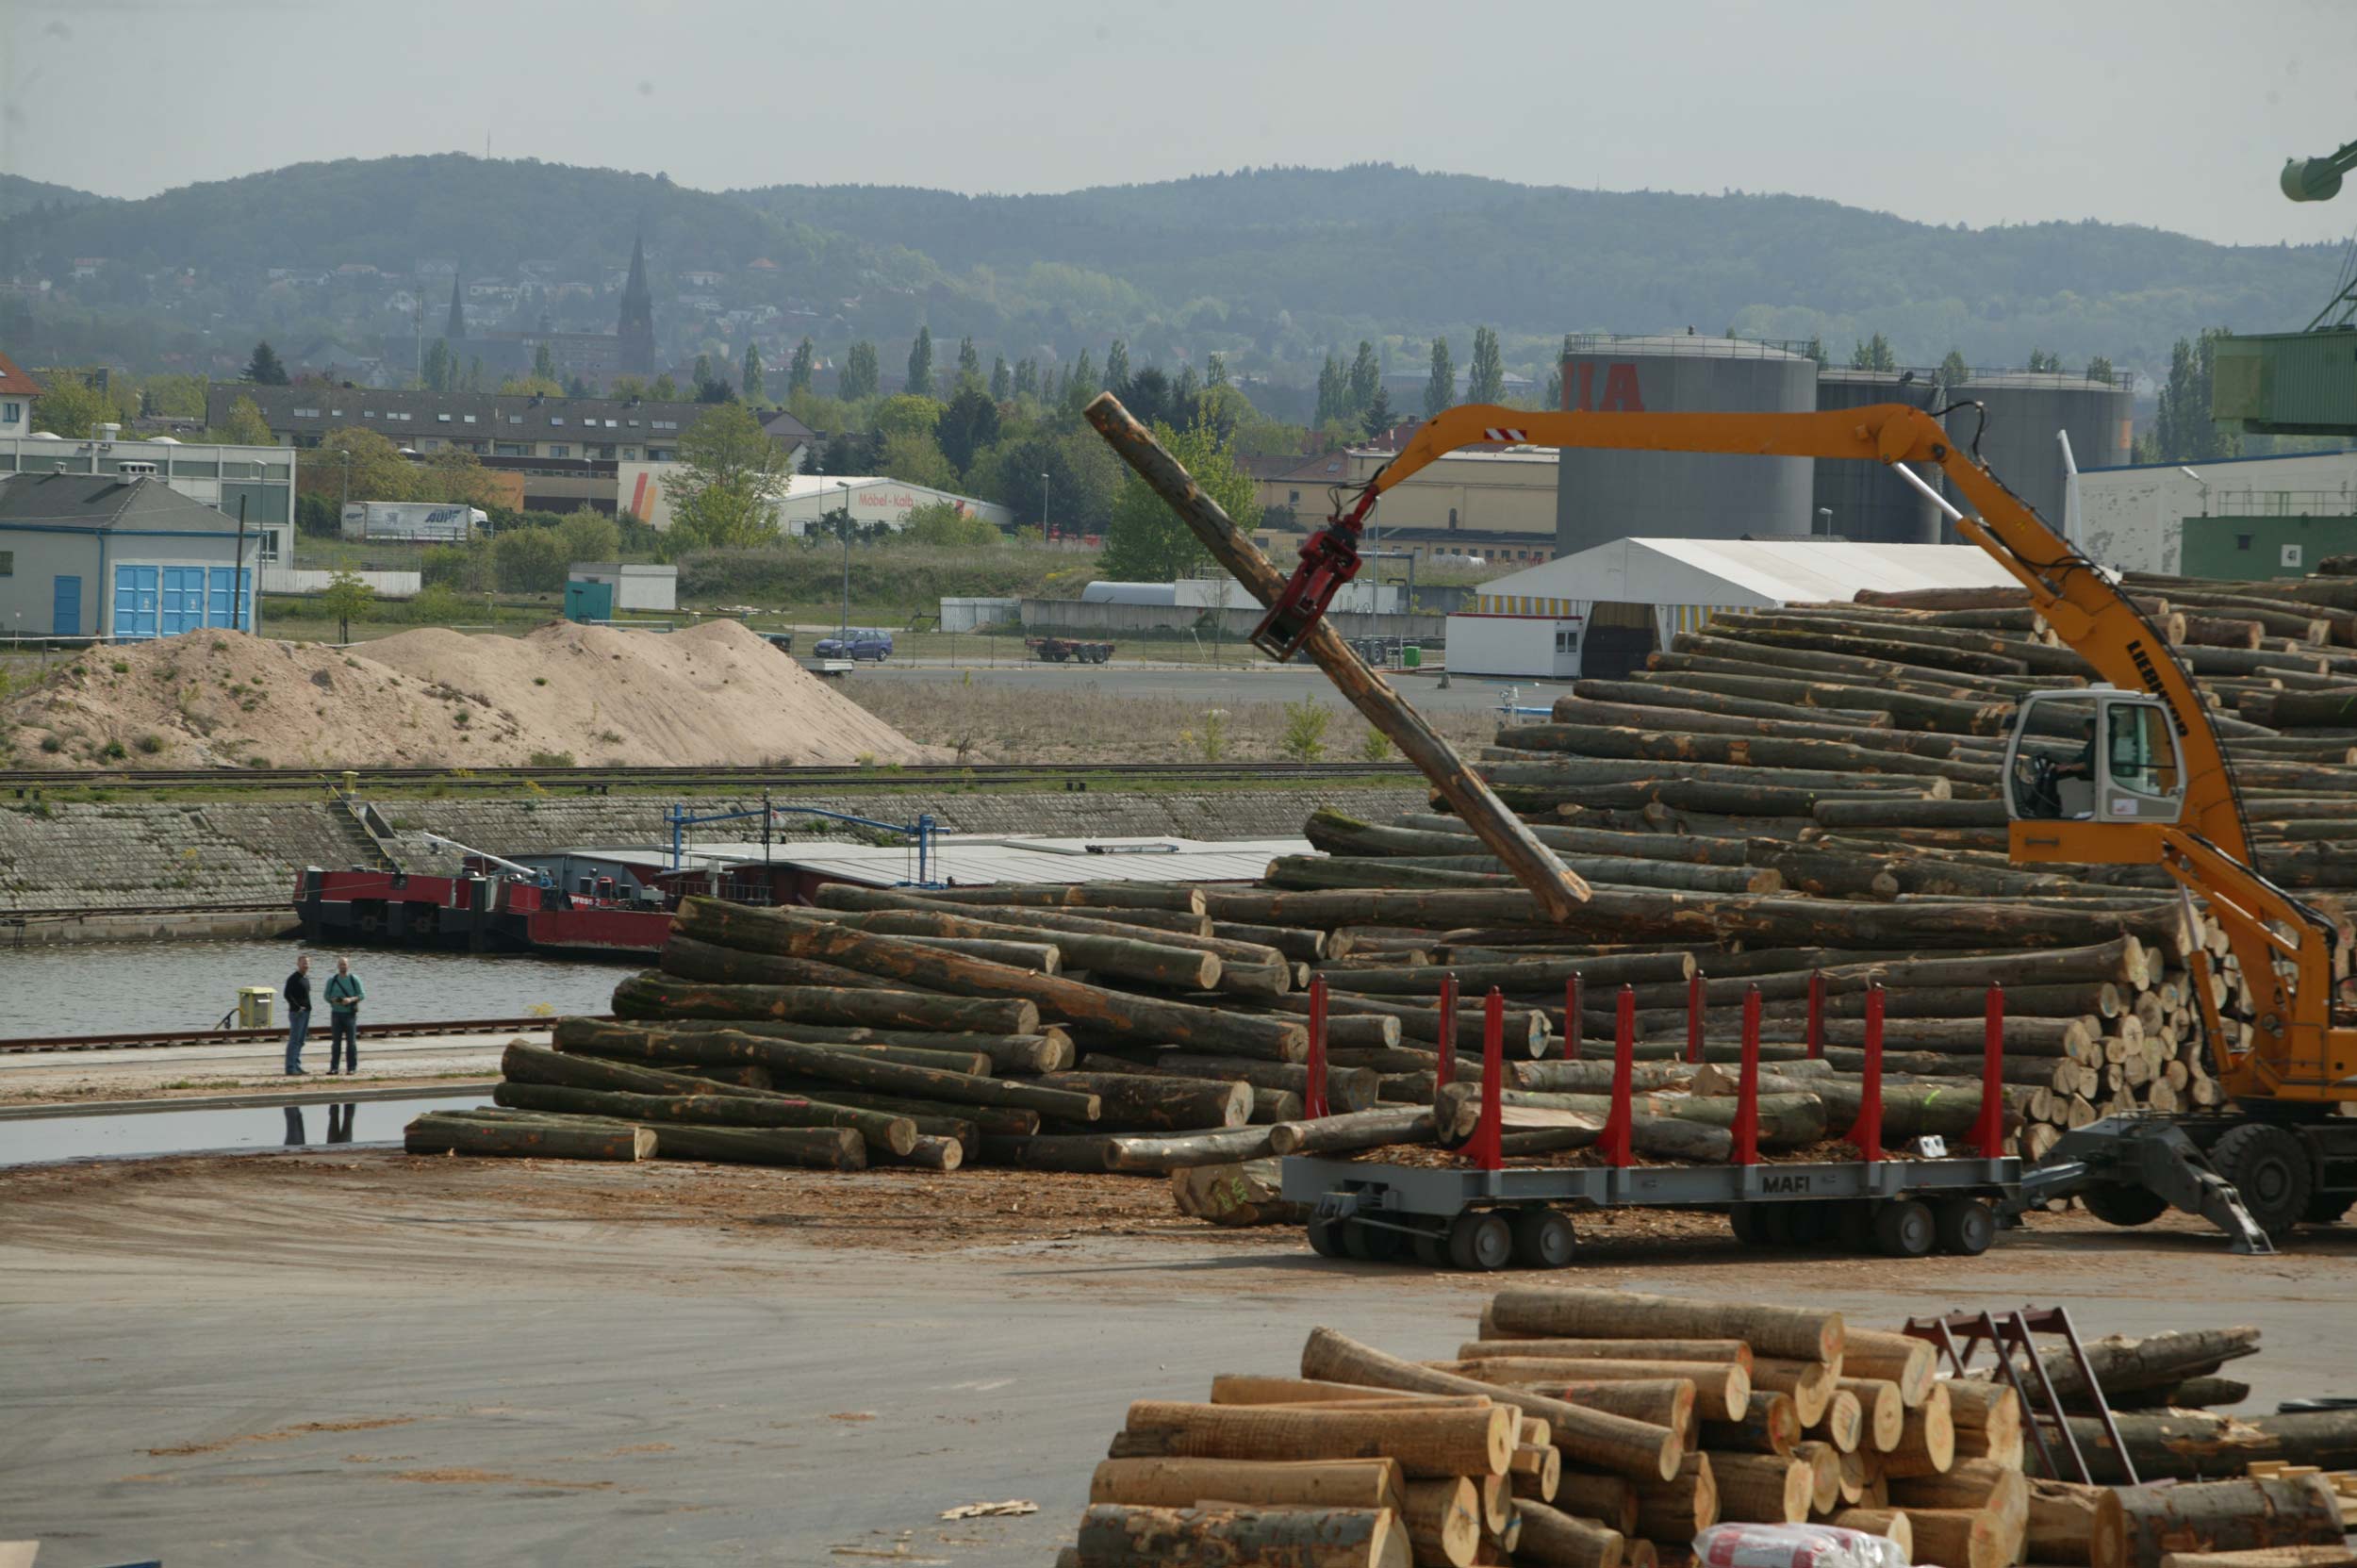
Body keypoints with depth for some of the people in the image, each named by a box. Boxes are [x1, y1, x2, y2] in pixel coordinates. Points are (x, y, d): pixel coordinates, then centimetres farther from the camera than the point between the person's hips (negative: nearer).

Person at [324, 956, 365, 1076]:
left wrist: (351, 999, -18)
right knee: (336, 1042, 1)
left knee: (351, 1041, -4)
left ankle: (351, 1067, -1)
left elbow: (362, 995, -1)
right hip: (336, 1013, 2)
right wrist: (333, 1000, -13)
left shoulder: (354, 979, 1)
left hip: (350, 1013, -2)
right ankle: (333, 1067, 2)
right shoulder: (332, 980, 7)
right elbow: (327, 995, 9)